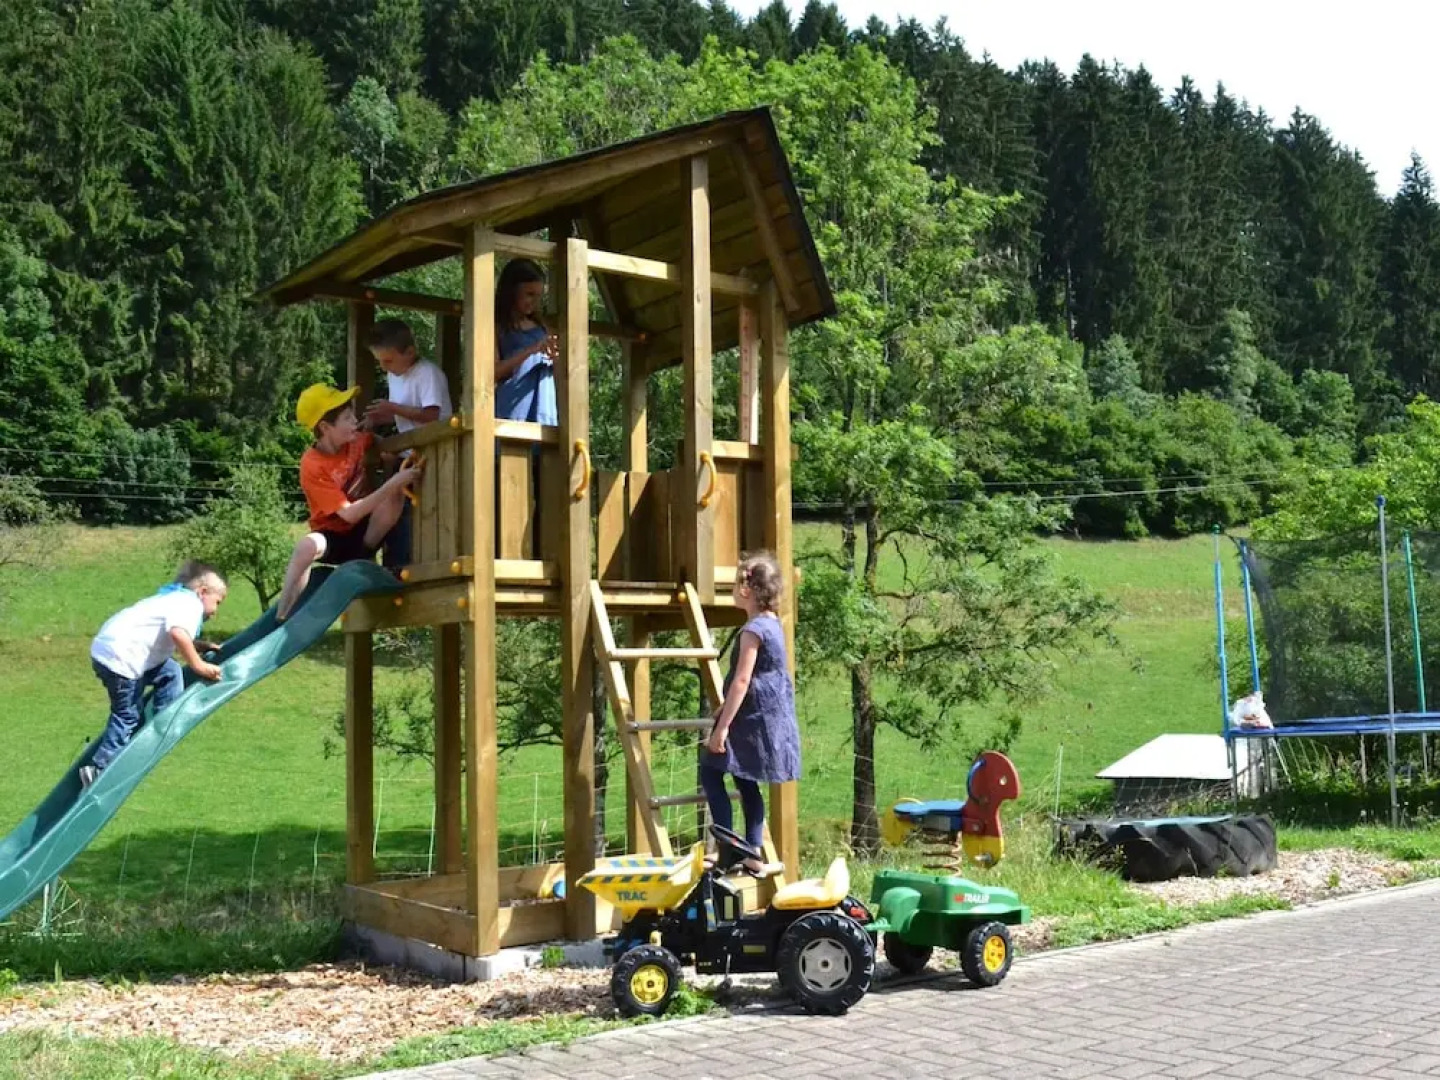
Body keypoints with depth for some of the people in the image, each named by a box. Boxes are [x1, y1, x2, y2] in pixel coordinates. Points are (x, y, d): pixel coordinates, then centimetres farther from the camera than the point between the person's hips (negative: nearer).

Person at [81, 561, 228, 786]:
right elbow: (178, 634, -26)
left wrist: (200, 647, 19)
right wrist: (198, 665, -18)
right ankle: (99, 769, 2)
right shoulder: (190, 603, -8)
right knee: (128, 716, -1)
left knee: (170, 673, 19)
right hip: (119, 656, -10)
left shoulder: (174, 598, 23)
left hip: (109, 646, 10)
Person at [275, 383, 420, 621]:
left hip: (365, 533, 5)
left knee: (397, 491, -23)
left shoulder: (357, 440, -7)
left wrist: (398, 472, -9)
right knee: (306, 546, -39)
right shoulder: (313, 466, -22)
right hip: (333, 536, -5)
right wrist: (392, 483, -36)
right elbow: (349, 513, -28)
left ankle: (361, 564, -12)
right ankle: (282, 619, -28)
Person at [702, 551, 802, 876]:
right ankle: (751, 855, 15)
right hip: (771, 718, 10)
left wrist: (723, 726, -20)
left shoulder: (754, 629, -17)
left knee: (711, 771, -3)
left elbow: (742, 681, -21)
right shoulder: (772, 623, 13)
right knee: (746, 783, 14)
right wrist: (727, 709, 31)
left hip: (753, 721, -10)